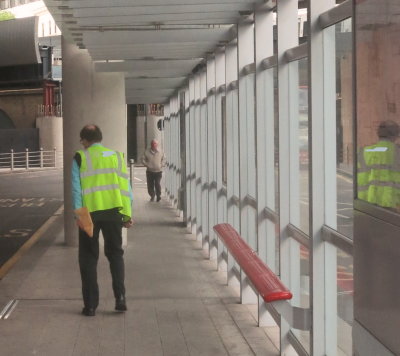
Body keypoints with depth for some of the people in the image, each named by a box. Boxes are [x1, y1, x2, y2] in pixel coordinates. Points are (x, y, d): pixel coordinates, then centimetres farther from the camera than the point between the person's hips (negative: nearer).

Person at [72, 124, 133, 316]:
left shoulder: (80, 158, 0)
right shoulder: (116, 156, 9)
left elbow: (76, 188, -6)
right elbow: (125, 186, 7)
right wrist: (127, 214, 9)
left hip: (90, 213, -2)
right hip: (113, 212, 2)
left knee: (89, 257, 8)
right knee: (115, 253, 16)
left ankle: (90, 305, 7)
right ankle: (120, 296, 1)